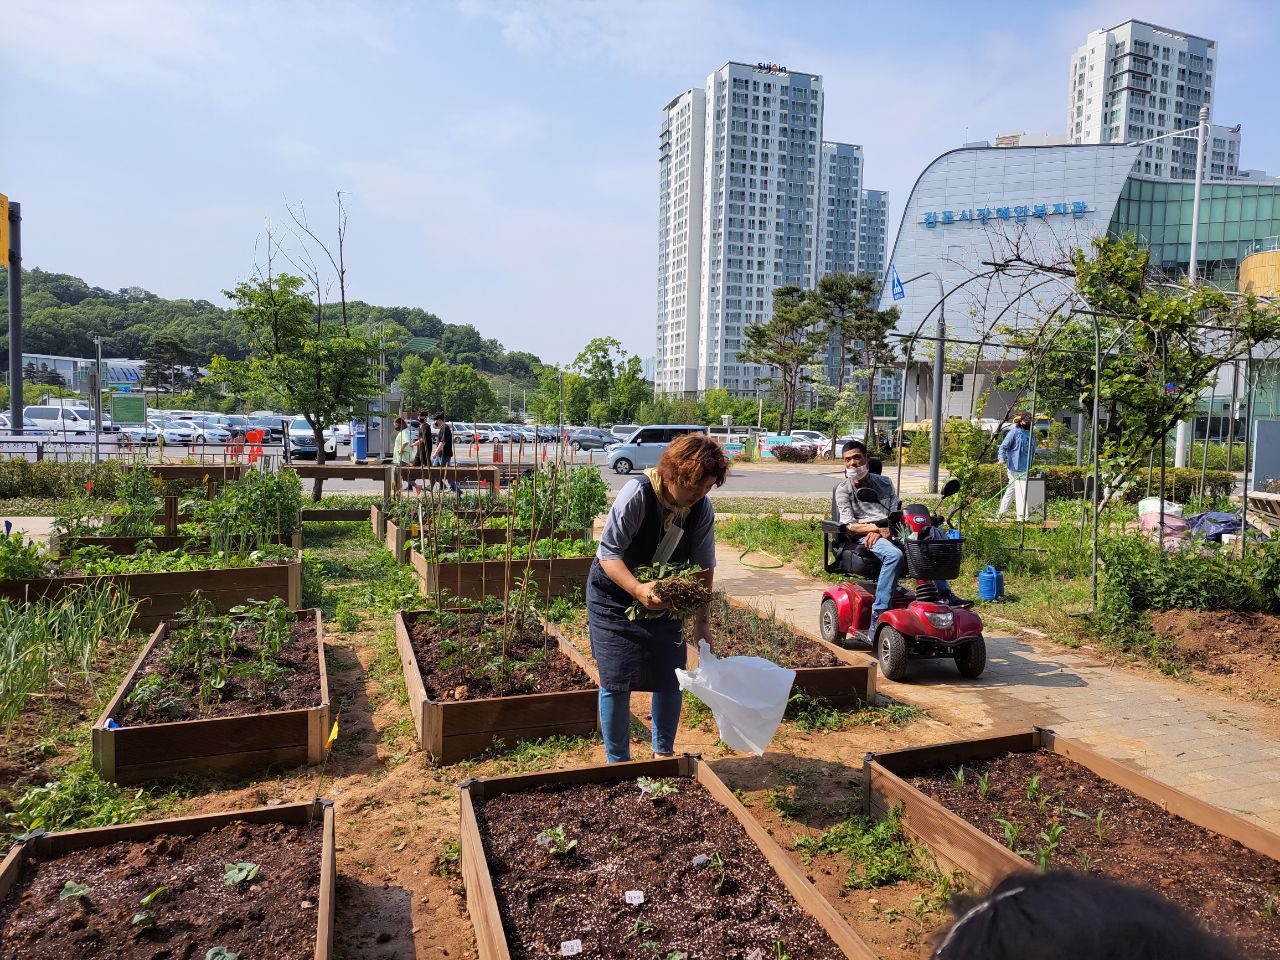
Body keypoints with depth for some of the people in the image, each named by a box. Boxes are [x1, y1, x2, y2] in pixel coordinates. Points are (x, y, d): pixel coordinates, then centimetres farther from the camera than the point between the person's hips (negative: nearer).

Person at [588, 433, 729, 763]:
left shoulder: (702, 507, -12)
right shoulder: (637, 494, -28)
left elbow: (704, 565, -2)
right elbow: (608, 553, -26)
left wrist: (702, 621, 0)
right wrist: (638, 590, -42)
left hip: (664, 598, 5)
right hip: (614, 597, -4)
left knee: (670, 679, 7)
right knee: (616, 682, -5)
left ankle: (664, 753, 28)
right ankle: (617, 762, 14)